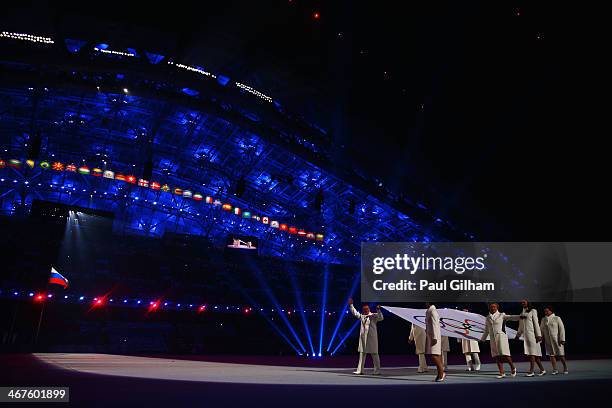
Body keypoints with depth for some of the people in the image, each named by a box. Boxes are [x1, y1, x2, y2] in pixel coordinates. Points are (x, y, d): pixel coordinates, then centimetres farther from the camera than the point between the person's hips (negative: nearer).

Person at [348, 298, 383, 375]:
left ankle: (377, 371, 6)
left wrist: (378, 310, -31)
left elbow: (381, 318, -20)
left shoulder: (374, 316, -6)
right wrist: (351, 305, 23)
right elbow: (355, 312, 22)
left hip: (371, 338, -6)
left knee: (374, 354, 0)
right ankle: (360, 370, 19)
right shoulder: (362, 316, 11)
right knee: (362, 353, 12)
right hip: (363, 337, 6)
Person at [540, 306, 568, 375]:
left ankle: (565, 369, 18)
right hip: (548, 340, 3)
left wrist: (562, 339, -11)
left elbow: (562, 329, -5)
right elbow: (541, 330, 11)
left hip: (557, 339, -3)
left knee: (561, 355, 1)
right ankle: (555, 370, 6)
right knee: (552, 355, 2)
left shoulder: (557, 318, -1)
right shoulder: (543, 320, 9)